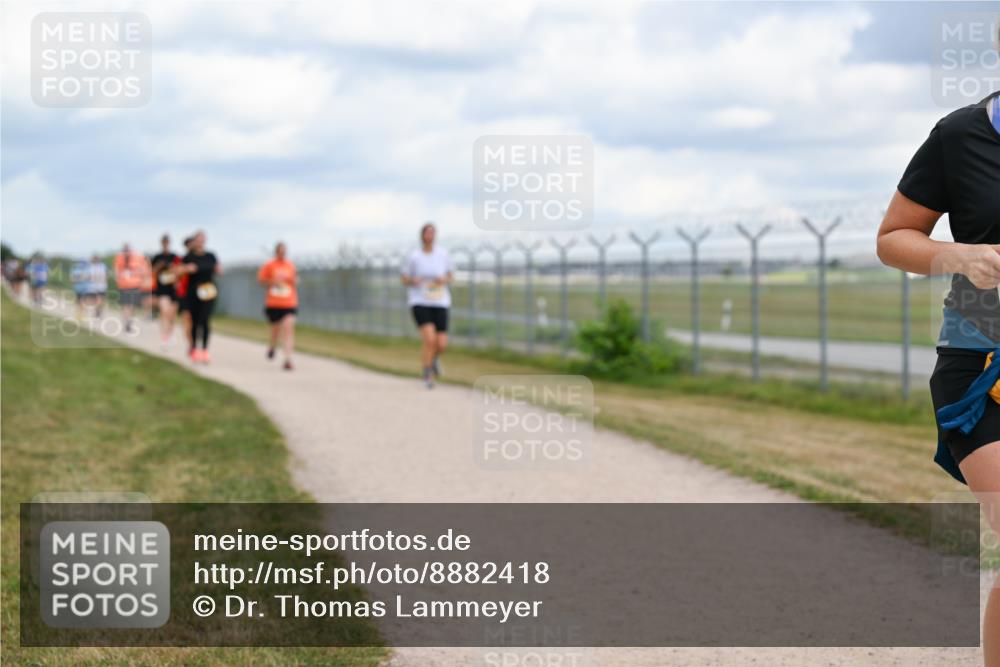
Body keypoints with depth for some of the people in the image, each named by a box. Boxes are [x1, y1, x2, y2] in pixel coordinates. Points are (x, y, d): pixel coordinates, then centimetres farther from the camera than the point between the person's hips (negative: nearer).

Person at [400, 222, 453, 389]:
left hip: (440, 303, 3)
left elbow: (449, 277, 13)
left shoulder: (443, 254, 2)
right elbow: (404, 280, 5)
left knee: (441, 344, -5)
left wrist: (444, 280, -10)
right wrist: (413, 281, -17)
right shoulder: (414, 256, -3)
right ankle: (427, 375, -2)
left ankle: (434, 357, 34)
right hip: (419, 302, -3)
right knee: (429, 338, -21)